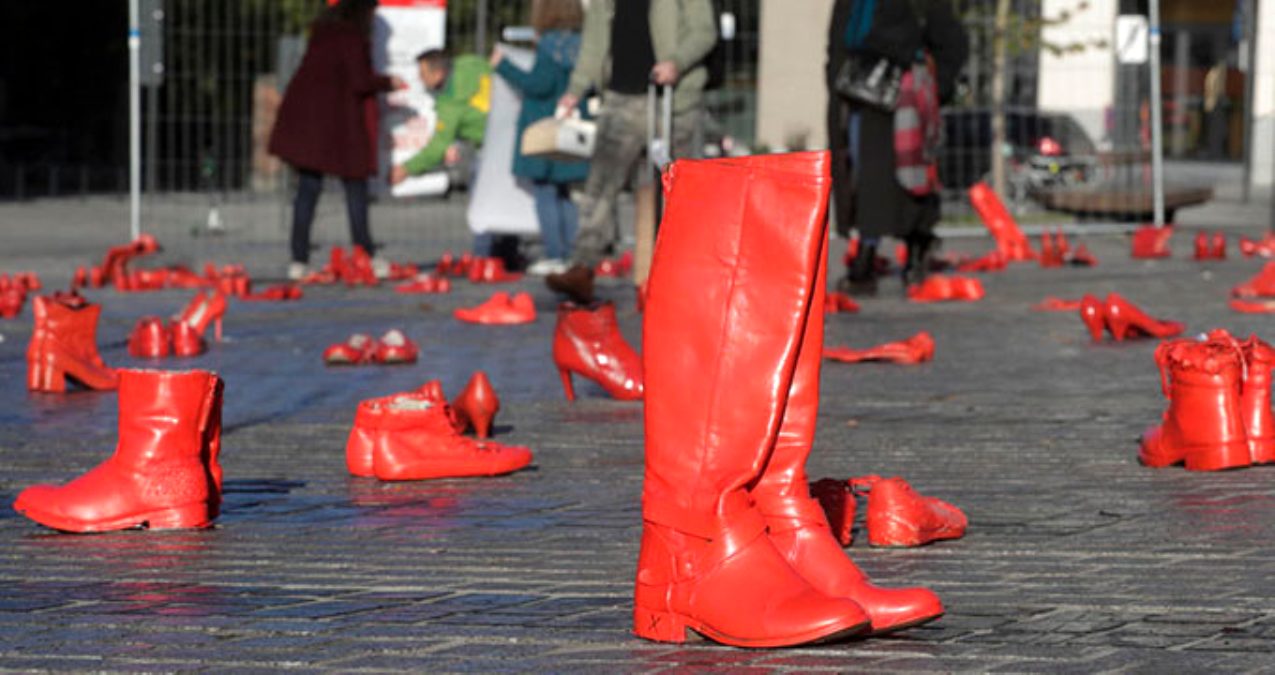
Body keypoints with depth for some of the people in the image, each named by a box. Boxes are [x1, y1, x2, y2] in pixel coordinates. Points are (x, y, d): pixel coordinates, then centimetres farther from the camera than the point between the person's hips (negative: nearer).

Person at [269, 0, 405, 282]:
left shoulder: (322, 29, 11)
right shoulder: (353, 38, -12)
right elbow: (360, 82, -16)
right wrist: (388, 82, 3)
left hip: (303, 114, 7)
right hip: (338, 119, -7)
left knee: (308, 187, 8)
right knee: (355, 183, 7)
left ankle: (299, 260, 3)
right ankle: (365, 254, 11)